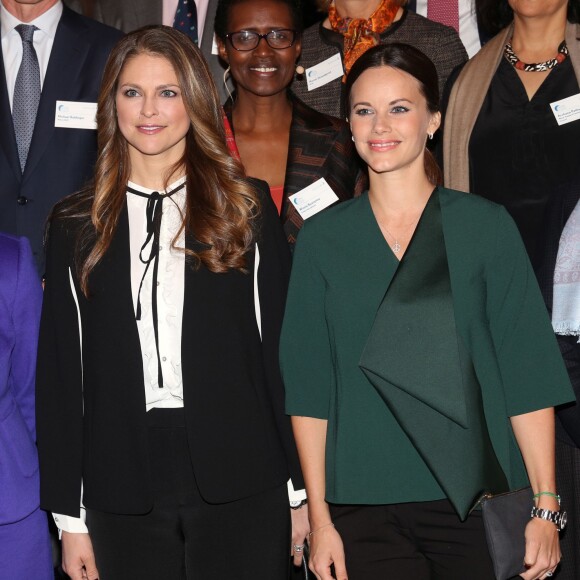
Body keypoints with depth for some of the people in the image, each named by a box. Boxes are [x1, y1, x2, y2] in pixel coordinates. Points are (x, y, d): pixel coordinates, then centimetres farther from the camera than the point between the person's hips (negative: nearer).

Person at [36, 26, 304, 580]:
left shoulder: (248, 206, 4)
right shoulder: (76, 223, 7)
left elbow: (281, 347, 2)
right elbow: (59, 372, 6)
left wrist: (304, 486, -1)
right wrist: (68, 515, 3)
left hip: (240, 485, -1)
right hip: (124, 494, 1)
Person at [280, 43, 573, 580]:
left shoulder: (486, 226, 0)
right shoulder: (322, 238, 4)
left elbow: (527, 374, -2)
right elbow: (309, 384, 4)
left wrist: (546, 506, -7)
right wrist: (319, 515, -1)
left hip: (476, 501, -1)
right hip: (364, 510, 1)